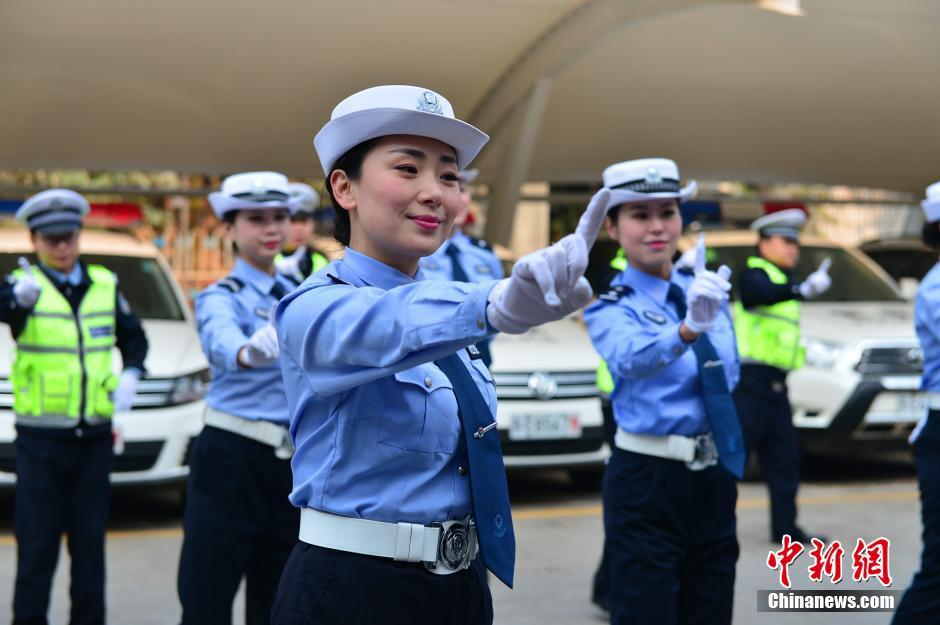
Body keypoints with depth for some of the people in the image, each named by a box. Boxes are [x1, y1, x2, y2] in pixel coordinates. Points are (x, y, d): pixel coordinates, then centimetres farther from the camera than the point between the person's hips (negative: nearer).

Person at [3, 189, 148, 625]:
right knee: (36, 543, -2)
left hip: (94, 435, 4)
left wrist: (131, 373, -1)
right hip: (40, 436, -4)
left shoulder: (105, 285, 8)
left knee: (90, 539, 9)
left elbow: (132, 336, 19)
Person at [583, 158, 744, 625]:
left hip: (714, 477, 6)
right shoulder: (610, 307, -10)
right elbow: (631, 358, -34)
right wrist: (688, 329, -51)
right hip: (647, 482, -6)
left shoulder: (705, 288, 8)